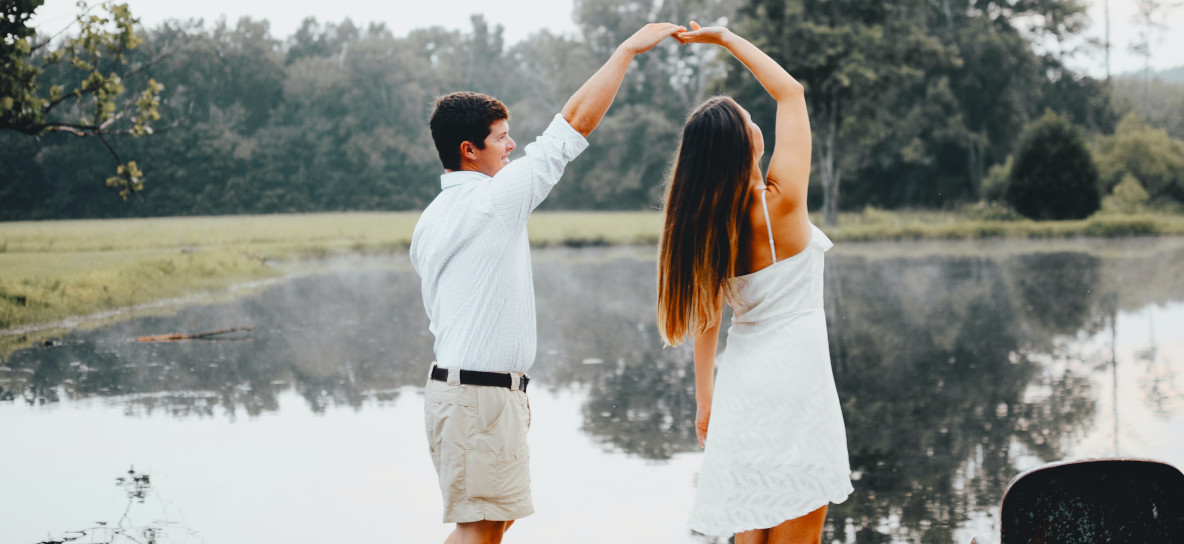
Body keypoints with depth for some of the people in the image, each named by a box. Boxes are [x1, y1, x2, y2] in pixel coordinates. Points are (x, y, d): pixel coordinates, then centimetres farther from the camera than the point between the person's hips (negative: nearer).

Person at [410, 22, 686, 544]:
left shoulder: (430, 219, 13)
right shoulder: (493, 200, -13)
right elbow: (575, 122, -13)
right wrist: (627, 49, -6)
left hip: (452, 380, 9)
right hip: (483, 395, -9)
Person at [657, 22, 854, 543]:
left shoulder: (703, 222, 1)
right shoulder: (780, 203, -15)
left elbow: (706, 319, 8)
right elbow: (791, 92, -6)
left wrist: (705, 401, 16)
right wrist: (725, 38, 1)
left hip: (741, 383, 6)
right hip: (793, 378, -6)